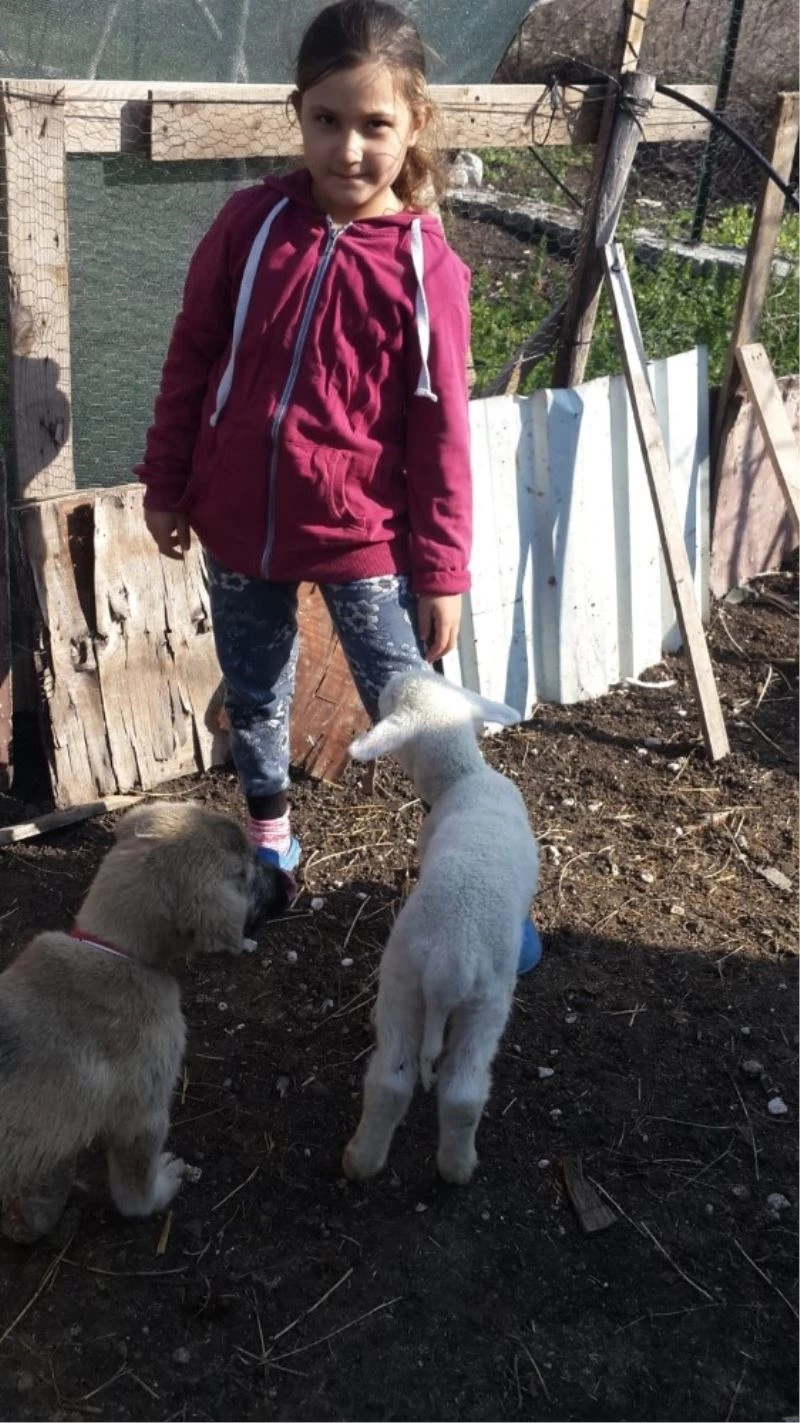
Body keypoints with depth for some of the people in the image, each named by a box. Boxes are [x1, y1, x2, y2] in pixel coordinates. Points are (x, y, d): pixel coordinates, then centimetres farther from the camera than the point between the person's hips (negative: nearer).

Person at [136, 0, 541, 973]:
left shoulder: (426, 264, -11)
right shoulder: (250, 223, -5)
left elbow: (440, 432, -8)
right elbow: (191, 360, 4)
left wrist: (441, 570, -7)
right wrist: (166, 485, 6)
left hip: (363, 536, -3)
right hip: (239, 525, 3)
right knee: (252, 694, 21)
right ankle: (268, 827, 46)